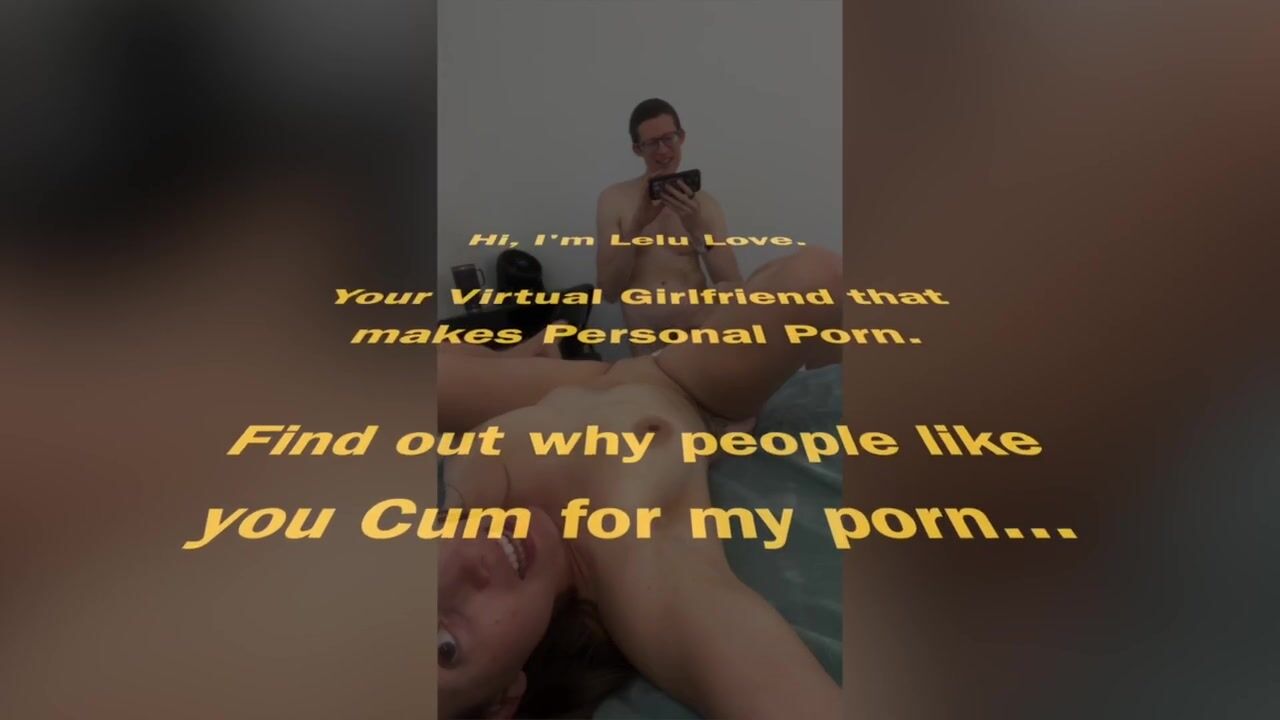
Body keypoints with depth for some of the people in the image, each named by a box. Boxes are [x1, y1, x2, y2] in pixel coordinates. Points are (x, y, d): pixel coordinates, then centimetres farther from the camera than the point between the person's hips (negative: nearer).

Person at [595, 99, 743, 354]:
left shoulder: (705, 203, 7)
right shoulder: (613, 199, 4)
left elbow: (735, 289, -1)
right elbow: (608, 291, -1)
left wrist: (698, 230, -13)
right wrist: (637, 224, -11)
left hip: (703, 333, 3)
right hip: (647, 343, -3)